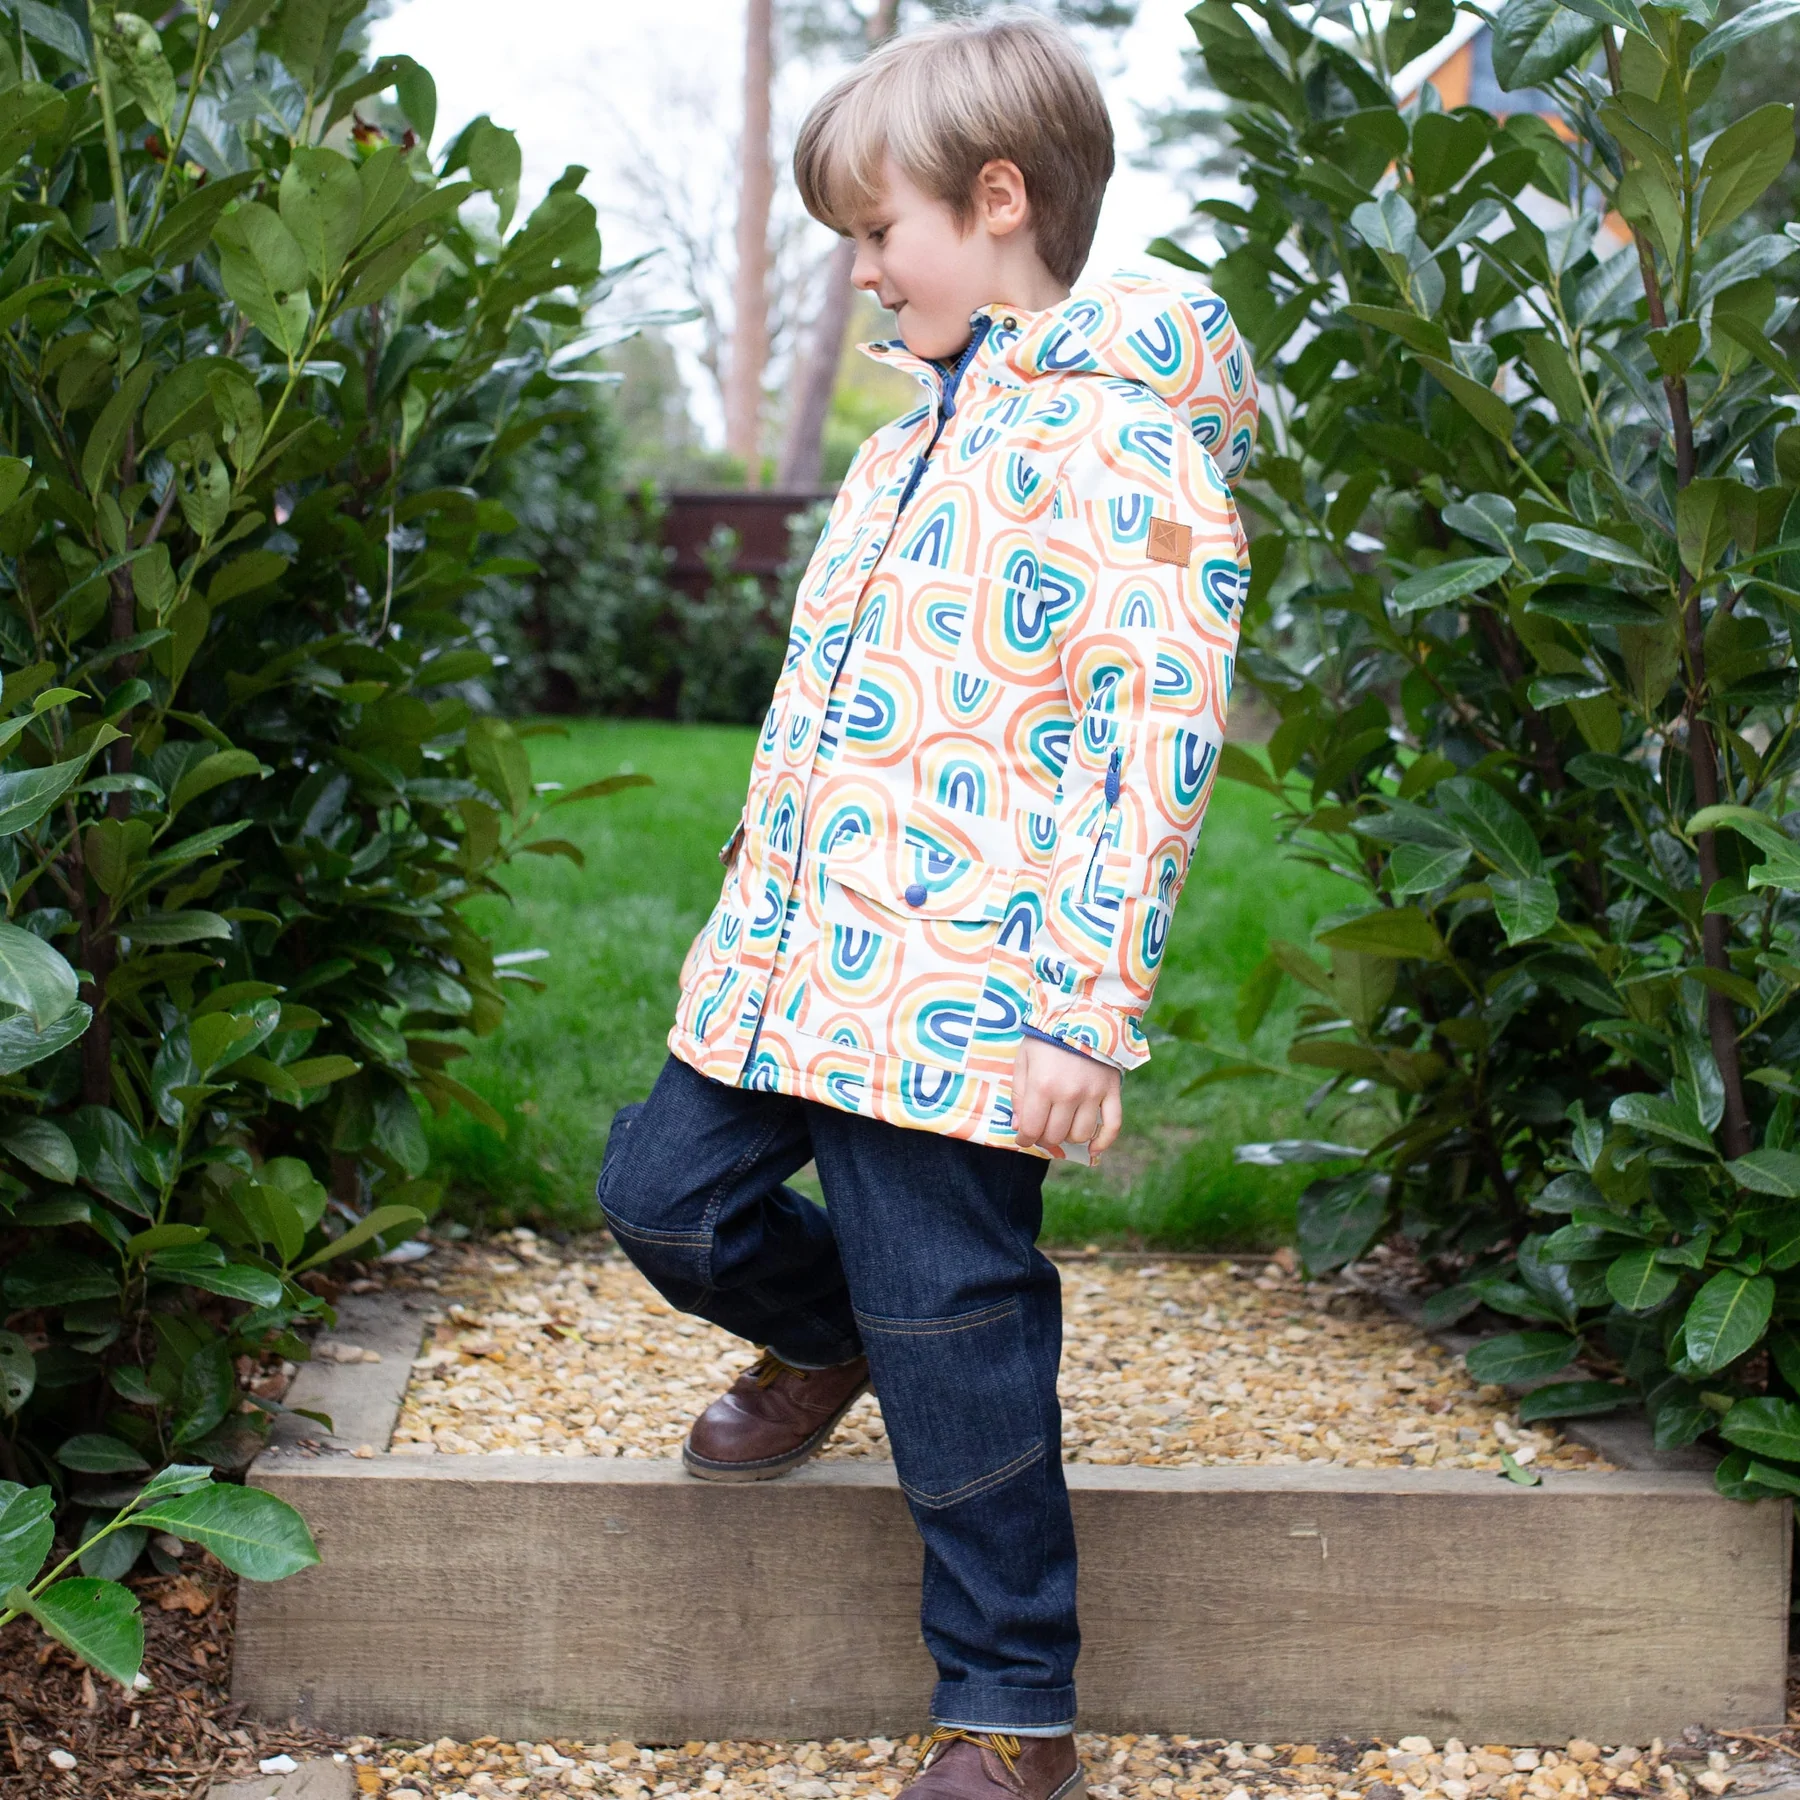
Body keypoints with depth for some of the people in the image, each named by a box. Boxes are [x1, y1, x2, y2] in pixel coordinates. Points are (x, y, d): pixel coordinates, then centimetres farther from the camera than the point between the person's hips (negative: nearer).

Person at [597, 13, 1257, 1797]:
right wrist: (750, 920, 25)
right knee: (666, 1190, 13)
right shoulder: (915, 439, 18)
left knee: (956, 1347, -2)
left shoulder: (1124, 442, -11)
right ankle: (830, 1339, 43)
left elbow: (1163, 727, -17)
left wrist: (1090, 1012, -21)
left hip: (962, 990, -8)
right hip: (801, 961, 8)